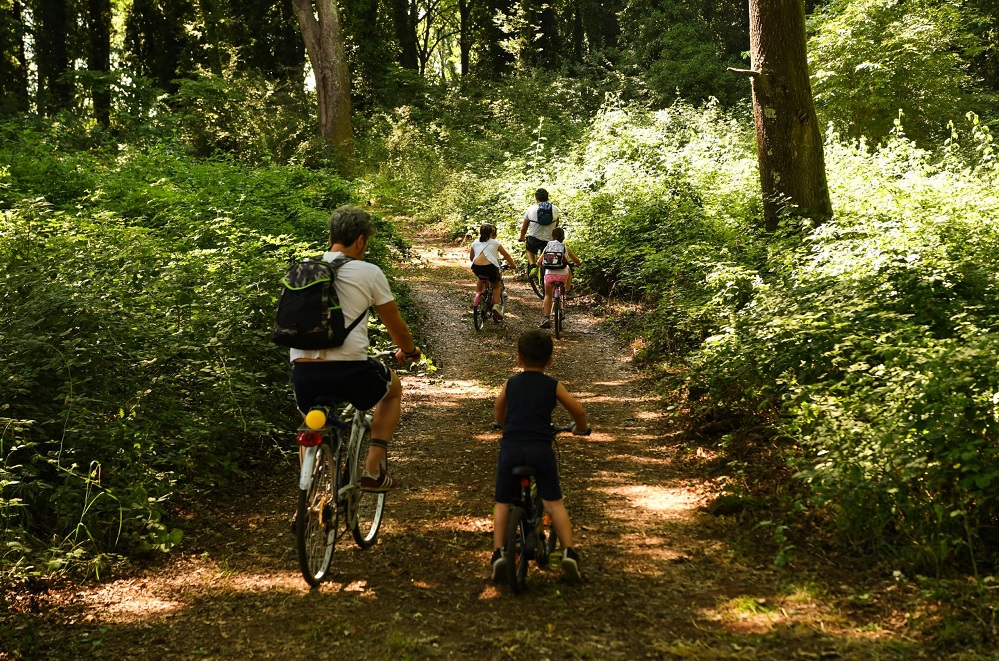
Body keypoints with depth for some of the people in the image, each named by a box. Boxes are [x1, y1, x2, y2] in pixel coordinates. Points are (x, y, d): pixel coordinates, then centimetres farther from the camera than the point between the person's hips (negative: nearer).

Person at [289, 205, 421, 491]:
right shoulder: (368, 272, 3)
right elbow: (395, 325, 13)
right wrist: (410, 351, 35)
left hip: (303, 372, 4)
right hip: (349, 370, -4)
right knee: (393, 389, 29)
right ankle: (372, 471, 18)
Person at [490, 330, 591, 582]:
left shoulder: (511, 383, 15)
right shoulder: (553, 386, 9)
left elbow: (498, 412, 29)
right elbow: (578, 410, 12)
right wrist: (581, 427, 33)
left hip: (510, 448, 1)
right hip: (541, 449, -1)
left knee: (502, 503, 12)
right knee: (554, 502, 6)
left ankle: (498, 552, -1)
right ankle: (568, 551, -6)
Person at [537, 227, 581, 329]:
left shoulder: (547, 247, 12)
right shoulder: (566, 248, 8)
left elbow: (538, 262, 11)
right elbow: (577, 262, 16)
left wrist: (541, 266, 34)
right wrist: (574, 264, 40)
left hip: (549, 274, 1)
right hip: (562, 275, -1)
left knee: (548, 295, 22)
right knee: (568, 268, 32)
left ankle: (546, 317, 6)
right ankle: (567, 292, 28)